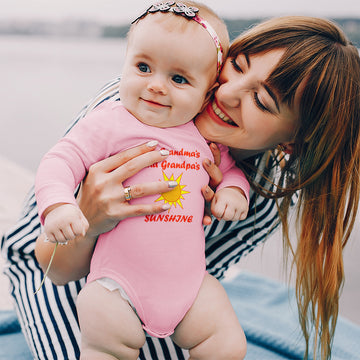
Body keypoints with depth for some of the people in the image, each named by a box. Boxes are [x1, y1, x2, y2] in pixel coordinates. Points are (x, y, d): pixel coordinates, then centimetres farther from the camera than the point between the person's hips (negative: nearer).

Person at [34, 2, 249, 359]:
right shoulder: (110, 122, -8)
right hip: (118, 281, -3)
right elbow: (61, 160, -12)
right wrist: (57, 205, -31)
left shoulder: (205, 136, 6)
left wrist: (233, 188, -1)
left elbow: (230, 167, 22)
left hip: (190, 280, 4)